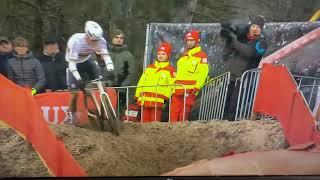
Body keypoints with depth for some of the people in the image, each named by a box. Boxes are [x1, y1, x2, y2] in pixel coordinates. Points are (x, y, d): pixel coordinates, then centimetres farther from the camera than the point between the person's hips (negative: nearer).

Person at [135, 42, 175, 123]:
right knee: (144, 122, 6)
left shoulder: (170, 70, 5)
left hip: (158, 101, -4)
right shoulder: (149, 67, 19)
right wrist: (137, 97, 14)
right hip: (144, 100, 4)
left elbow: (171, 86, -1)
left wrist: (166, 99, -11)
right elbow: (141, 82, 19)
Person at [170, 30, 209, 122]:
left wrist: (196, 88, -16)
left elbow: (202, 74, -7)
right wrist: (173, 86, 19)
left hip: (189, 91, -6)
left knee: (184, 114, -8)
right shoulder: (183, 56, 24)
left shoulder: (201, 56, 2)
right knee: (174, 112, 1)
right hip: (178, 90, 6)